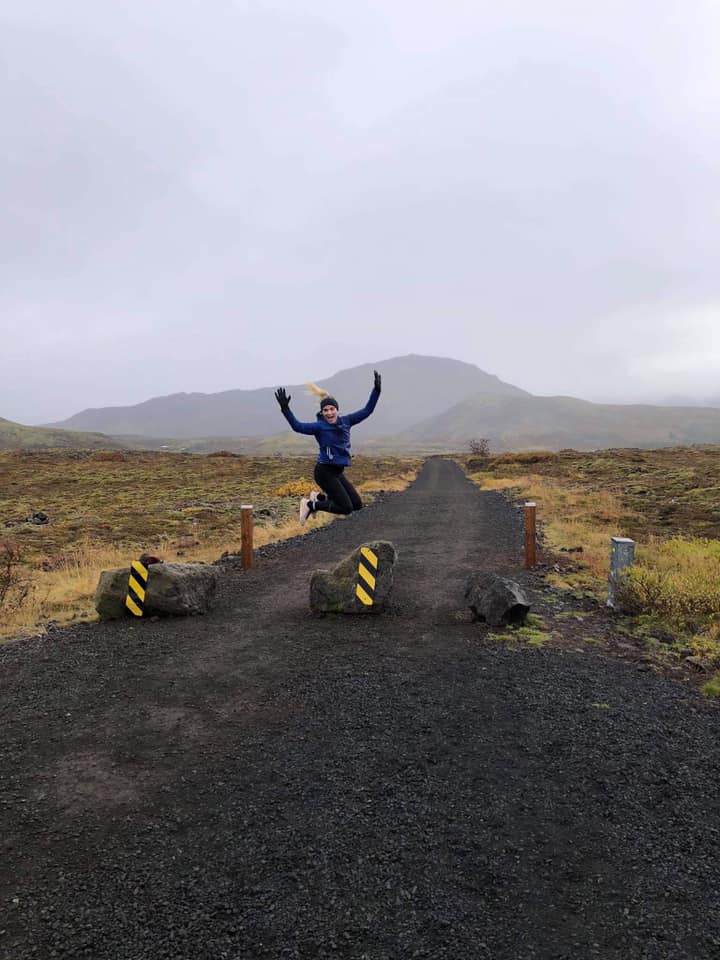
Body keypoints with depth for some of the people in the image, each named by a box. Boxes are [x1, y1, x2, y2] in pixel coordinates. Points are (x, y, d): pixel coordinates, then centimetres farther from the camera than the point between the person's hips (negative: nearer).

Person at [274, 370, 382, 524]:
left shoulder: (346, 421, 6)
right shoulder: (320, 427, -11)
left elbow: (366, 411, 9)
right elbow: (298, 426, -24)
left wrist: (376, 390, 2)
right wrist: (285, 409, -34)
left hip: (338, 472, 7)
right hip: (324, 472, -7)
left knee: (357, 505, 10)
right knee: (346, 508, -10)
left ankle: (319, 497, 20)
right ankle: (310, 505, 4)